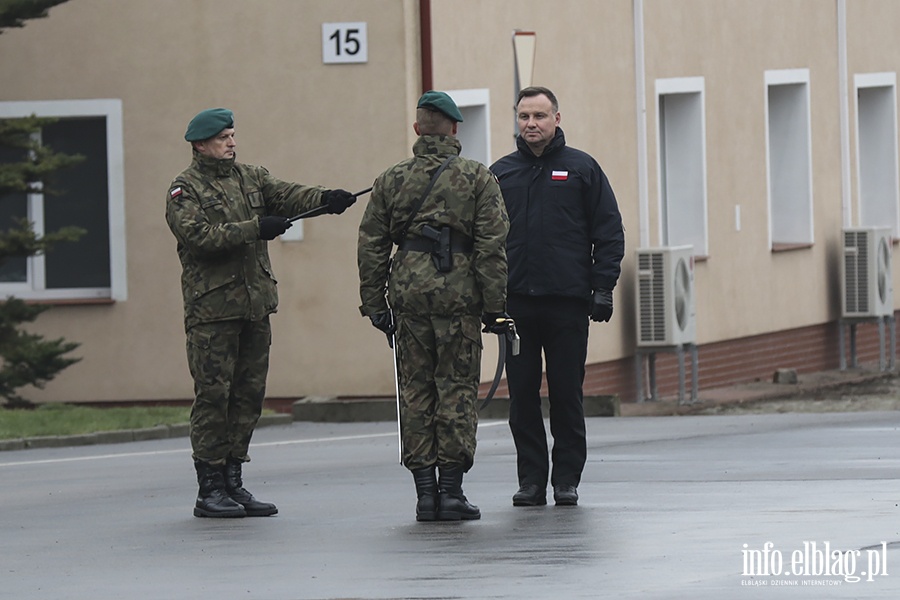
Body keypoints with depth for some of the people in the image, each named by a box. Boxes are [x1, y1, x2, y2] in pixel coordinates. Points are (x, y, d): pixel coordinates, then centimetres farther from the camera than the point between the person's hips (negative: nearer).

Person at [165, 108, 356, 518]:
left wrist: (325, 200, -20)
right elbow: (199, 235, -18)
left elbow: (287, 195, 0)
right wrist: (254, 229, -23)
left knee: (249, 394, 7)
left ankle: (232, 481, 14)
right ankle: (209, 489, -3)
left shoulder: (251, 179, 16)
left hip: (255, 303, 6)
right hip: (212, 309, -6)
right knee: (213, 395, -6)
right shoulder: (185, 190, -3)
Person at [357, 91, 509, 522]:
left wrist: (374, 303, 14)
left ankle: (425, 491, 4)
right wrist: (495, 305, -2)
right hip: (459, 294, -2)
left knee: (415, 394, 6)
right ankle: (451, 490, -2)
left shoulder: (391, 181, 10)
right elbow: (492, 246, -4)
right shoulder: (477, 178, 2)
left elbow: (371, 247, 9)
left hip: (408, 296, 2)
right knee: (457, 391, 1)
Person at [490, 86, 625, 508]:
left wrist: (603, 288, -4)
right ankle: (531, 478, 8)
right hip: (516, 303, 2)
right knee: (523, 395, 2)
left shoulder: (582, 169, 5)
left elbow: (609, 232, 4)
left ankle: (567, 479, 7)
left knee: (567, 394, 0)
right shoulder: (500, 173, 11)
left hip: (568, 301, -2)